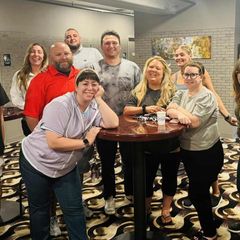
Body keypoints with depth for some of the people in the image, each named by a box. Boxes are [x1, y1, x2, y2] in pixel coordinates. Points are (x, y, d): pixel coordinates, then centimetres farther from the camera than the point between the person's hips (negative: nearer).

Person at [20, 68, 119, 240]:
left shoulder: (94, 107, -4)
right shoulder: (61, 105, -25)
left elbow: (113, 124, -19)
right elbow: (53, 142, -31)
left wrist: (99, 99, -19)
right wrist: (86, 142, -24)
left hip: (66, 167, 5)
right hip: (36, 162, -5)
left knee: (74, 209, 6)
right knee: (40, 209, 14)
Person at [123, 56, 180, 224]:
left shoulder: (171, 90, -3)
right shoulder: (139, 91, 3)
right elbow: (126, 110, -6)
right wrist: (145, 109, -20)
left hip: (170, 145, -1)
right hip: (147, 146, 1)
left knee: (169, 177, 14)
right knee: (146, 178, 15)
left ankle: (166, 209, 35)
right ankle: (146, 207, 41)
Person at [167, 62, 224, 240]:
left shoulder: (207, 96, -16)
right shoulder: (181, 94, 8)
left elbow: (194, 121, -25)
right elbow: (169, 111, -5)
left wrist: (178, 109, -12)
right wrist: (180, 115, -25)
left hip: (207, 153, -8)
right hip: (187, 150, 8)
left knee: (196, 193, 0)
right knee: (200, 192, 20)